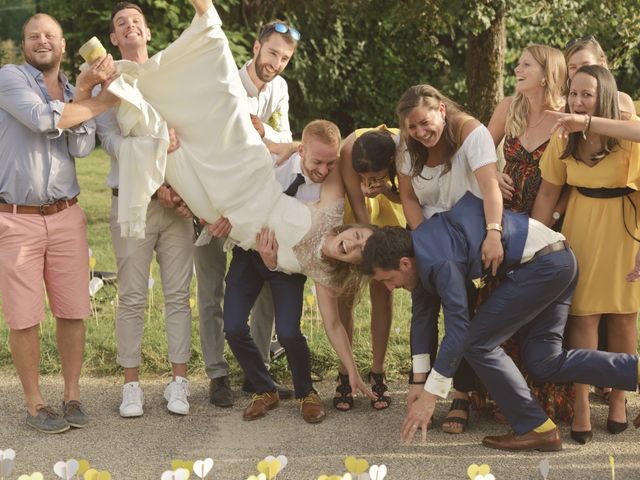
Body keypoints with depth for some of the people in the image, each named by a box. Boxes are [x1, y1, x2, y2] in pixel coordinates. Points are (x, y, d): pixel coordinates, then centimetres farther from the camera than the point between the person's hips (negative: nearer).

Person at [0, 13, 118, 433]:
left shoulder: (76, 95, 14)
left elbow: (81, 146, -3)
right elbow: (41, 118, -18)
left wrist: (84, 90, -14)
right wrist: (103, 101, -11)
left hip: (66, 216, 4)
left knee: (72, 311, 5)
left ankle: (73, 395, 17)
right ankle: (35, 403, 12)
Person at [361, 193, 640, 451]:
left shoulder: (439, 261, -21)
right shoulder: (421, 247, 10)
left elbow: (458, 329, -21)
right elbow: (423, 315, 16)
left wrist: (429, 397, -16)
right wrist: (419, 381, 16)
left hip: (541, 265, -10)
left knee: (477, 343, -6)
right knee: (543, 363, 10)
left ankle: (536, 428, -2)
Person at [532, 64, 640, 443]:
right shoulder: (564, 139, -5)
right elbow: (548, 192, 0)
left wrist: (588, 122, -45)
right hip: (582, 227, 2)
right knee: (582, 316, -4)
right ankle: (581, 408, -1)